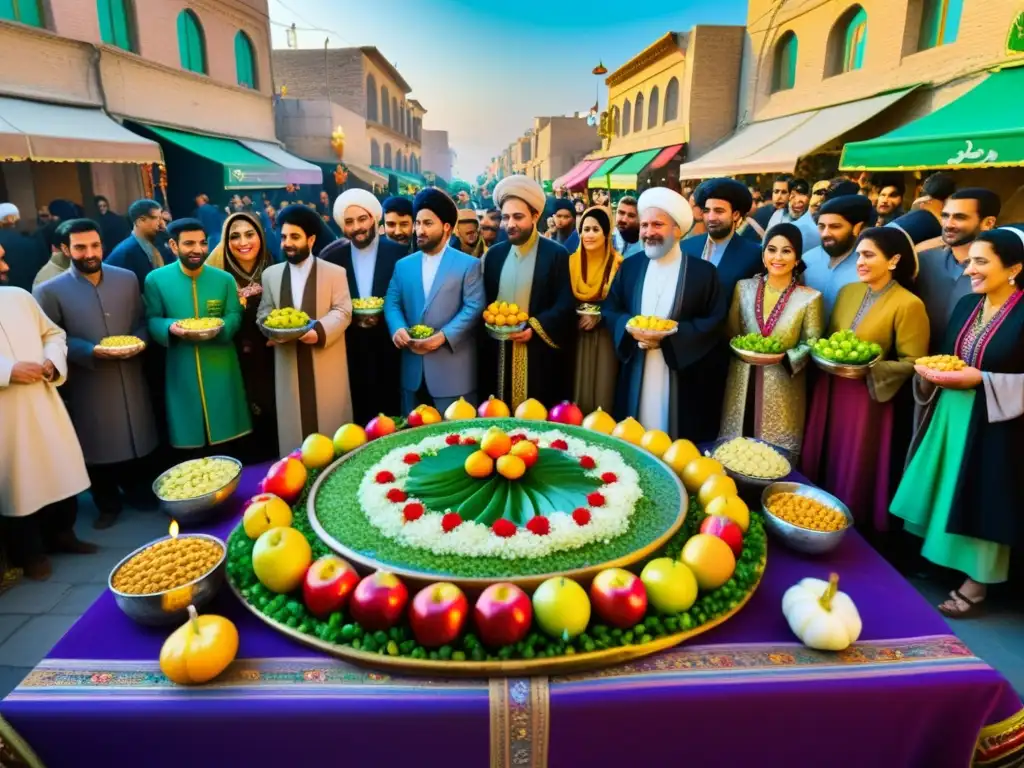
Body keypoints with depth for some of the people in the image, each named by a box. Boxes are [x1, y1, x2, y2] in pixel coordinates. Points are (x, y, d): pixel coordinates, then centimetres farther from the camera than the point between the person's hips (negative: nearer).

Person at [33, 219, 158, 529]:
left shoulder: (127, 278, 3)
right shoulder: (50, 291, -7)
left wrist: (138, 340, -11)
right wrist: (90, 351, -19)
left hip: (131, 379, 3)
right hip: (89, 385, -2)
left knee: (139, 438, 15)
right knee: (98, 445, 10)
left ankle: (142, 494, 36)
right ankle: (107, 505, 29)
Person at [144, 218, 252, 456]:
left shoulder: (225, 279, 2)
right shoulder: (155, 279, -2)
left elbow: (234, 316, 3)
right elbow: (151, 320, 1)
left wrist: (219, 327, -19)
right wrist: (170, 327, -21)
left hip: (221, 369, 1)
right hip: (181, 371, -1)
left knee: (227, 430, 10)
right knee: (189, 436, 9)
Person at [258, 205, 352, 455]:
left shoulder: (335, 272, 1)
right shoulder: (271, 274, 12)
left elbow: (342, 312, -6)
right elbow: (264, 313, 12)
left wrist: (319, 331, -23)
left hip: (327, 365, -3)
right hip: (289, 365, 3)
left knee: (331, 424, 5)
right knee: (293, 423, 7)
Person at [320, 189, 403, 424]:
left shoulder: (399, 252, -2)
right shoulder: (332, 257, 4)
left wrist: (382, 315, -14)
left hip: (388, 347, -1)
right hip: (350, 348, 1)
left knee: (389, 408, 6)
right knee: (357, 411, 6)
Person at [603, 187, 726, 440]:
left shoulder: (703, 271, -2)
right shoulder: (629, 267, 8)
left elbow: (715, 322, -6)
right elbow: (609, 310, 8)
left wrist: (669, 335, -17)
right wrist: (631, 328, -14)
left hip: (682, 378, -3)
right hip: (635, 375, 3)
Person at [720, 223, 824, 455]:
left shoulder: (810, 298, -5)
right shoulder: (744, 287, 3)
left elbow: (811, 345, -2)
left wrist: (784, 357, -18)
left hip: (782, 389, -2)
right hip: (743, 384, 3)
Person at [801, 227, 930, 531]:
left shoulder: (909, 304, -13)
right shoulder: (847, 291, 6)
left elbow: (912, 363, -12)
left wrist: (869, 368, -24)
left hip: (867, 396, -6)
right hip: (829, 388, 6)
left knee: (853, 472, 5)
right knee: (820, 463, 14)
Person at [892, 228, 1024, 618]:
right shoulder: (966, 305, 7)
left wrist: (981, 379, -21)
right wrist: (929, 371, -5)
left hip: (992, 421, -6)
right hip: (948, 413, 6)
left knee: (980, 497, 3)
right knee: (943, 490, 14)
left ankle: (975, 583, 18)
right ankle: (935, 560, 31)